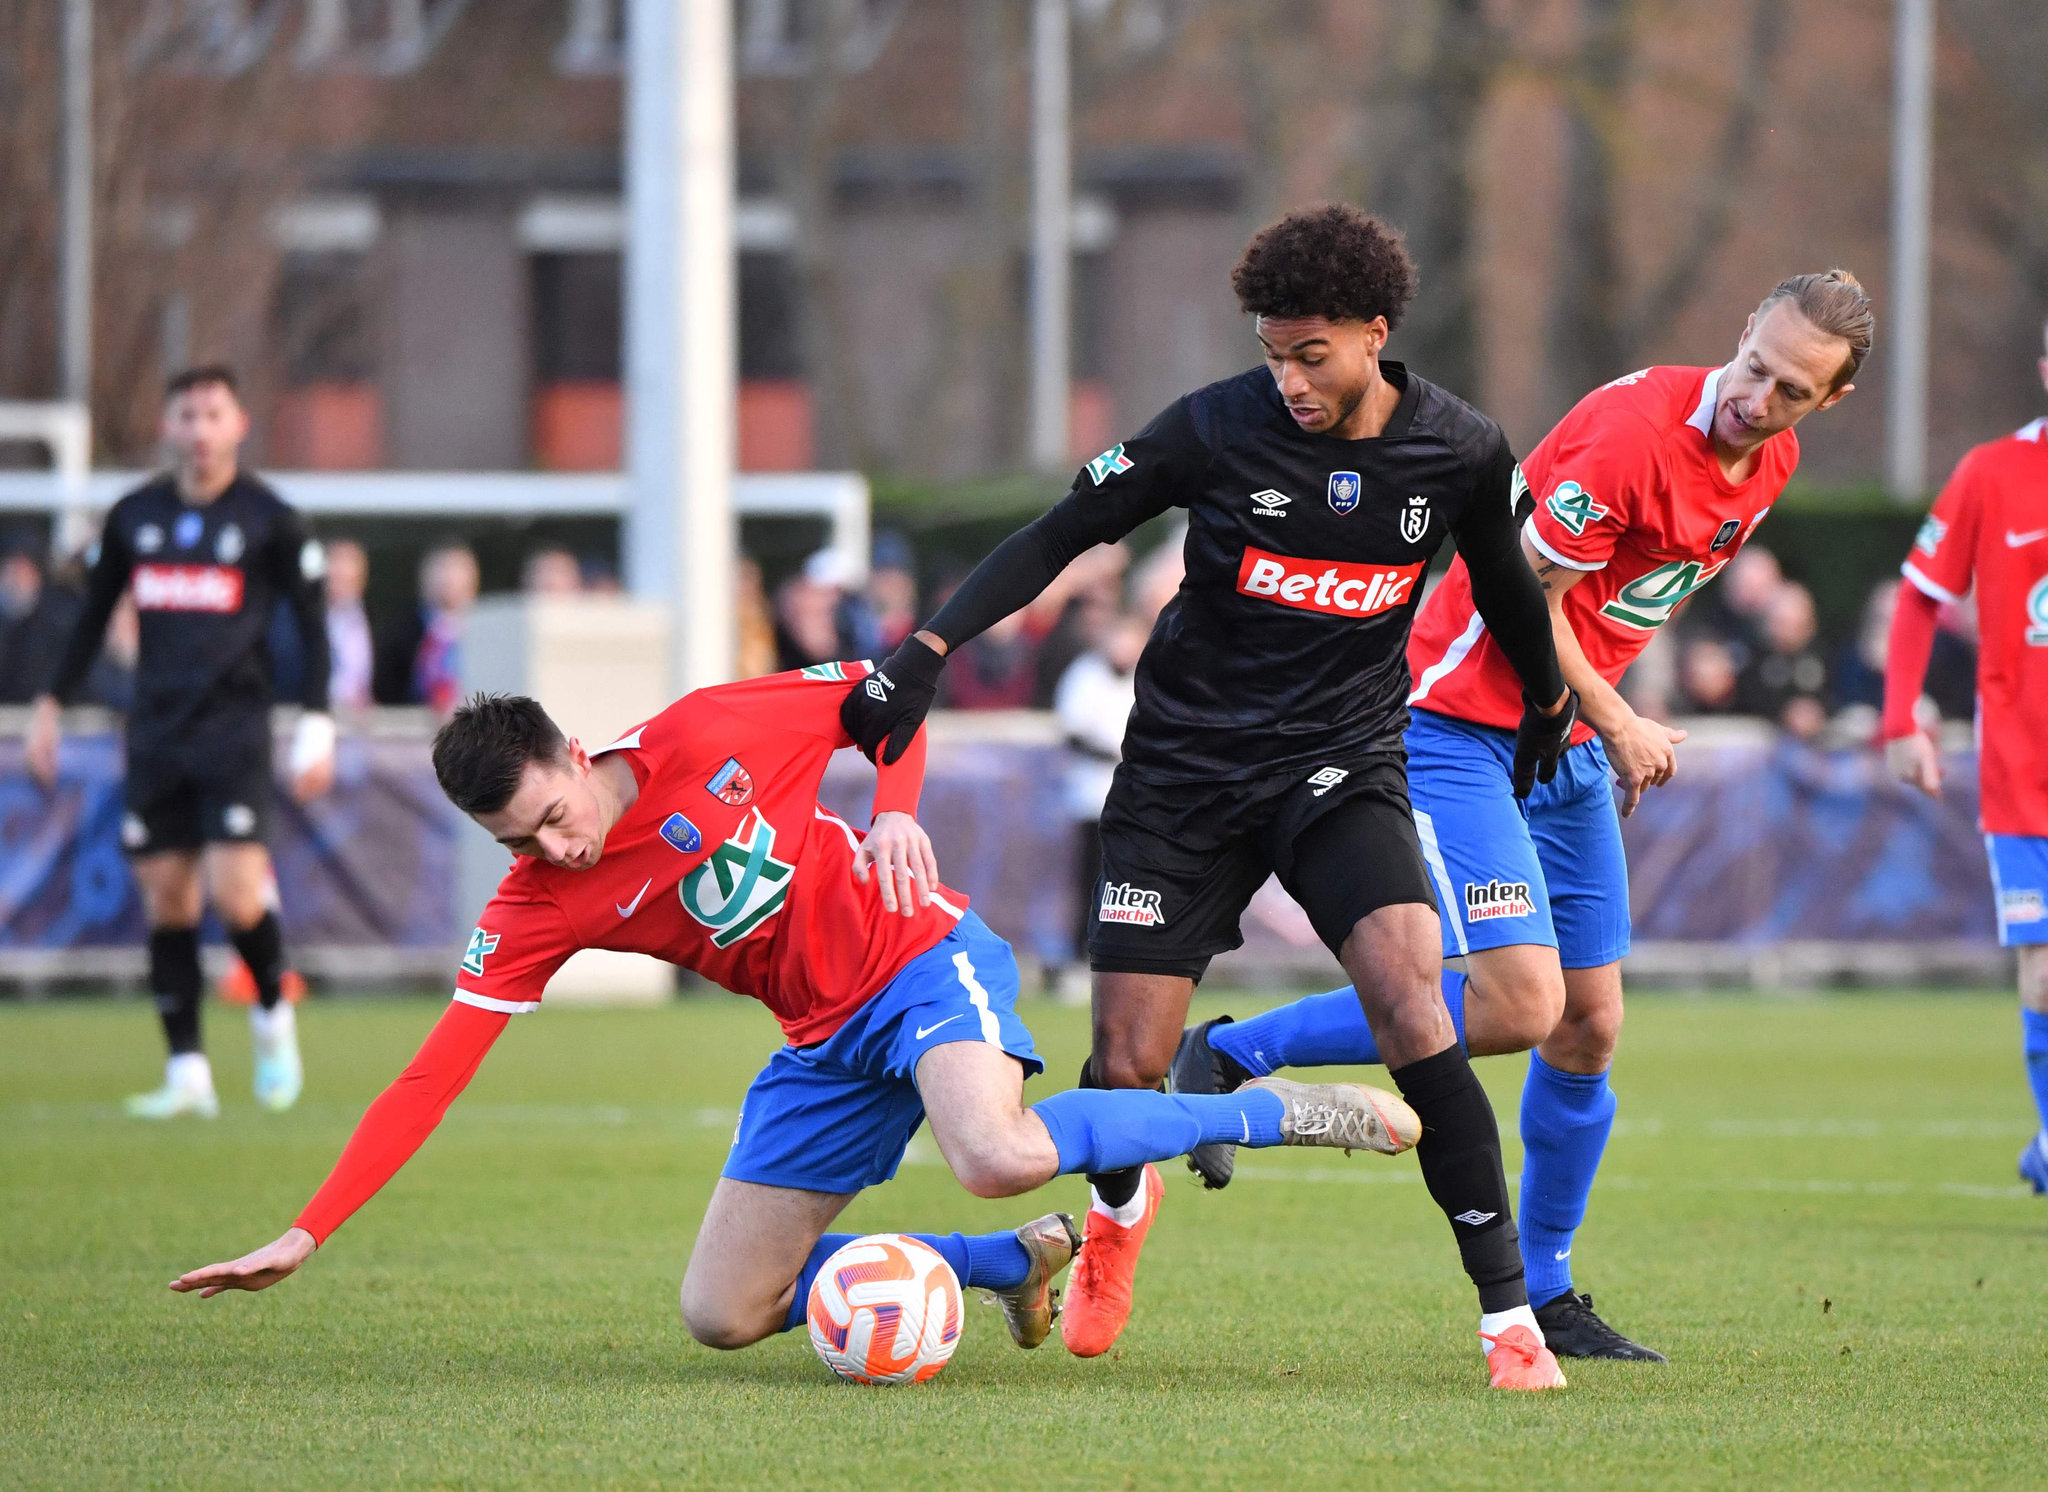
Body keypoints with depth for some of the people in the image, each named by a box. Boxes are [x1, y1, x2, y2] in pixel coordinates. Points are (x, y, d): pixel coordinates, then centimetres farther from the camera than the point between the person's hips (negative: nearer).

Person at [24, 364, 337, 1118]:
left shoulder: (269, 518, 0)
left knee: (236, 896, -14)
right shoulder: (134, 516, 9)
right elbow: (93, 617, 19)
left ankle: (273, 1015, 14)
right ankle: (187, 1071, 5)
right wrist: (50, 705, 14)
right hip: (155, 736, 4)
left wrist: (317, 725, -4)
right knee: (165, 900, 1)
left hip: (235, 734, -4)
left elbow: (312, 625, 3)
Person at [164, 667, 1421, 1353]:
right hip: (828, 1043, 6)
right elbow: (434, 1077, -10)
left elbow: (885, 688, -4)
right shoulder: (535, 910, -9)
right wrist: (308, 1234, -17)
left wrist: (896, 812, -22)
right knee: (724, 1313, 1)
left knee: (995, 1156, -37)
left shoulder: (703, 738, -17)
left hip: (923, 959, -6)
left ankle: (1272, 1111, -17)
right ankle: (1020, 1262, 12)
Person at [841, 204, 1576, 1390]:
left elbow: (1505, 582, 15)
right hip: (1187, 764, 0)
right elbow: (1060, 536, -4)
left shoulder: (1461, 453, -5)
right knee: (1129, 1068, -3)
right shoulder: (1218, 428, -11)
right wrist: (931, 648, -14)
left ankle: (1512, 1319, -17)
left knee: (1410, 1004, -24)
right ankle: (1120, 1209, 36)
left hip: (1345, 761, 0)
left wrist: (1549, 704, 30)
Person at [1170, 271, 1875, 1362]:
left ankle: (1543, 1296, 21)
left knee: (1590, 1025, 8)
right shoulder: (1635, 434, -23)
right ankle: (1229, 1054, -7)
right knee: (1518, 1003, -20)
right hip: (1462, 722, -9)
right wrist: (1618, 726, -10)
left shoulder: (1768, 460, 5)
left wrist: (1607, 720, 16)